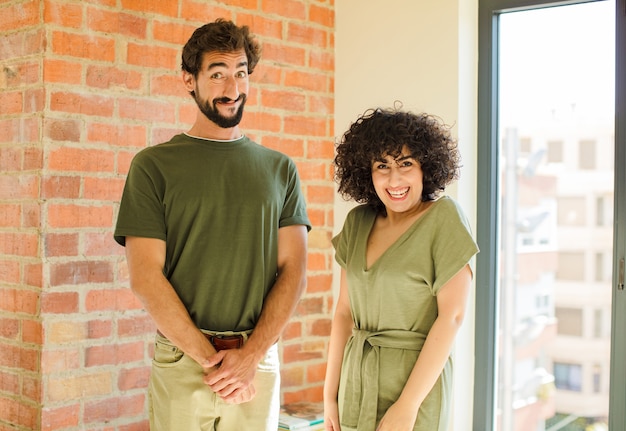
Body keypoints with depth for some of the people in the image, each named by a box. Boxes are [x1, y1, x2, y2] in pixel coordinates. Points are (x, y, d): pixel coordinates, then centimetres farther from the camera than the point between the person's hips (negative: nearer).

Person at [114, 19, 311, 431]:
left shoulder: (280, 169, 7)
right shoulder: (153, 165, -1)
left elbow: (293, 270, 1)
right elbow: (145, 275, -7)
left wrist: (250, 356, -11)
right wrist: (212, 360, -11)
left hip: (260, 361, 2)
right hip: (182, 361, -2)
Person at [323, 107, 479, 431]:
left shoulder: (443, 217, -11)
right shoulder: (358, 222, 4)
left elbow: (451, 316, -15)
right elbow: (344, 311, 6)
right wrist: (330, 394, 4)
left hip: (413, 378, -5)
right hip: (357, 380, 5)